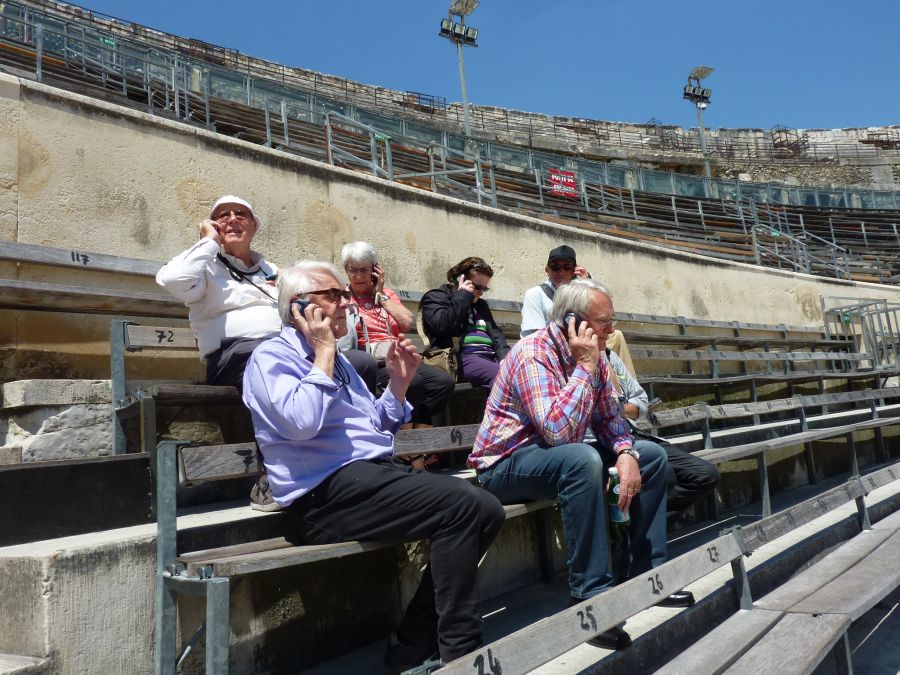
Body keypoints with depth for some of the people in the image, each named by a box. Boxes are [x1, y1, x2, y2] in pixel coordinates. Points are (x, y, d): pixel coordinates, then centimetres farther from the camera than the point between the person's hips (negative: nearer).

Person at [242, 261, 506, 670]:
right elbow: (302, 423, -22)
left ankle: (413, 646, 0)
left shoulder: (338, 360, 23)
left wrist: (398, 384, 14)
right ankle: (460, 650, -11)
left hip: (377, 476, 9)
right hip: (328, 494, -9)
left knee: (486, 510, -6)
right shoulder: (272, 357, -2)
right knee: (462, 505, -24)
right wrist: (323, 353, -9)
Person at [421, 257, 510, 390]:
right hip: (461, 357, -6)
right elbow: (443, 326, -8)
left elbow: (496, 334, 21)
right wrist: (462, 297, 2)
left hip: (490, 356, 7)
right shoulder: (436, 297, 12)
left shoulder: (480, 304, 31)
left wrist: (506, 357, 0)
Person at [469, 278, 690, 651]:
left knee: (652, 454, 5)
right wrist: (584, 367, -28)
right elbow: (557, 431, -35)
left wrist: (625, 453, -14)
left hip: (561, 456, 9)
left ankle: (646, 572, 10)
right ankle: (590, 594, -28)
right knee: (582, 458, -37)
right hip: (507, 464, -9)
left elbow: (607, 417, 6)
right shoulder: (533, 354, -24)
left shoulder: (593, 357, 1)